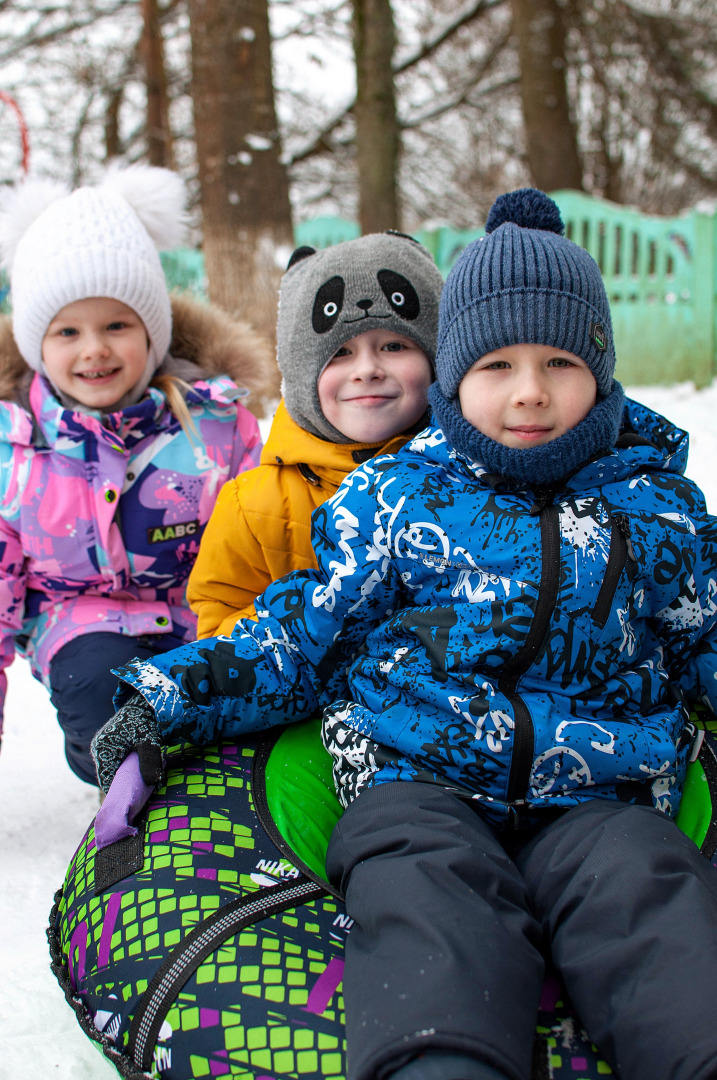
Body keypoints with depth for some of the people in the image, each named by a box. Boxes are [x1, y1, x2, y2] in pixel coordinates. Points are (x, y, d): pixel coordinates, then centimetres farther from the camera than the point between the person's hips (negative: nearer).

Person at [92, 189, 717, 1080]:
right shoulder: (393, 496, 12)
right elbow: (301, 631, 13)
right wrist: (169, 696, 3)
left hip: (596, 797, 2)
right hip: (418, 784, -1)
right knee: (431, 904, -32)